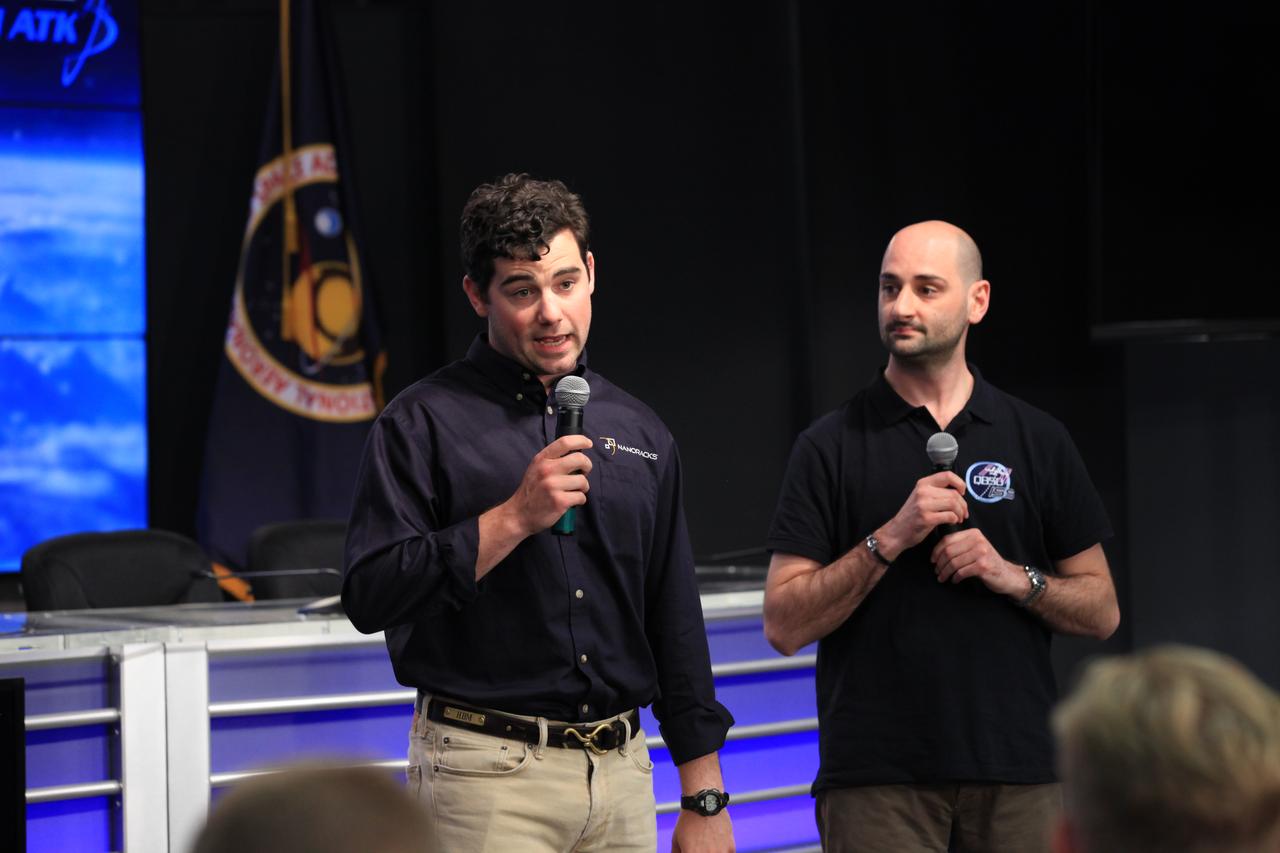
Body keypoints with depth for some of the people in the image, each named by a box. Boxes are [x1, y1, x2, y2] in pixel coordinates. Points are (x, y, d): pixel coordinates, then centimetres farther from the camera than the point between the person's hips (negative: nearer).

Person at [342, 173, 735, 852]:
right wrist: (515, 517, -17)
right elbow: (369, 595, -13)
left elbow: (676, 626, 14)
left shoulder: (640, 433, 12)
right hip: (487, 774, -4)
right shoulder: (422, 423, -3)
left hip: (622, 771, 5)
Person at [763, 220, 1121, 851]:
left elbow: (1101, 611, 10)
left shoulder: (1037, 440, 8)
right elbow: (784, 625, -4)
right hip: (877, 781, -2)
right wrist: (891, 538, -15)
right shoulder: (832, 445, 3)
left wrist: (1014, 577, -9)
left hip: (1017, 773, 2)